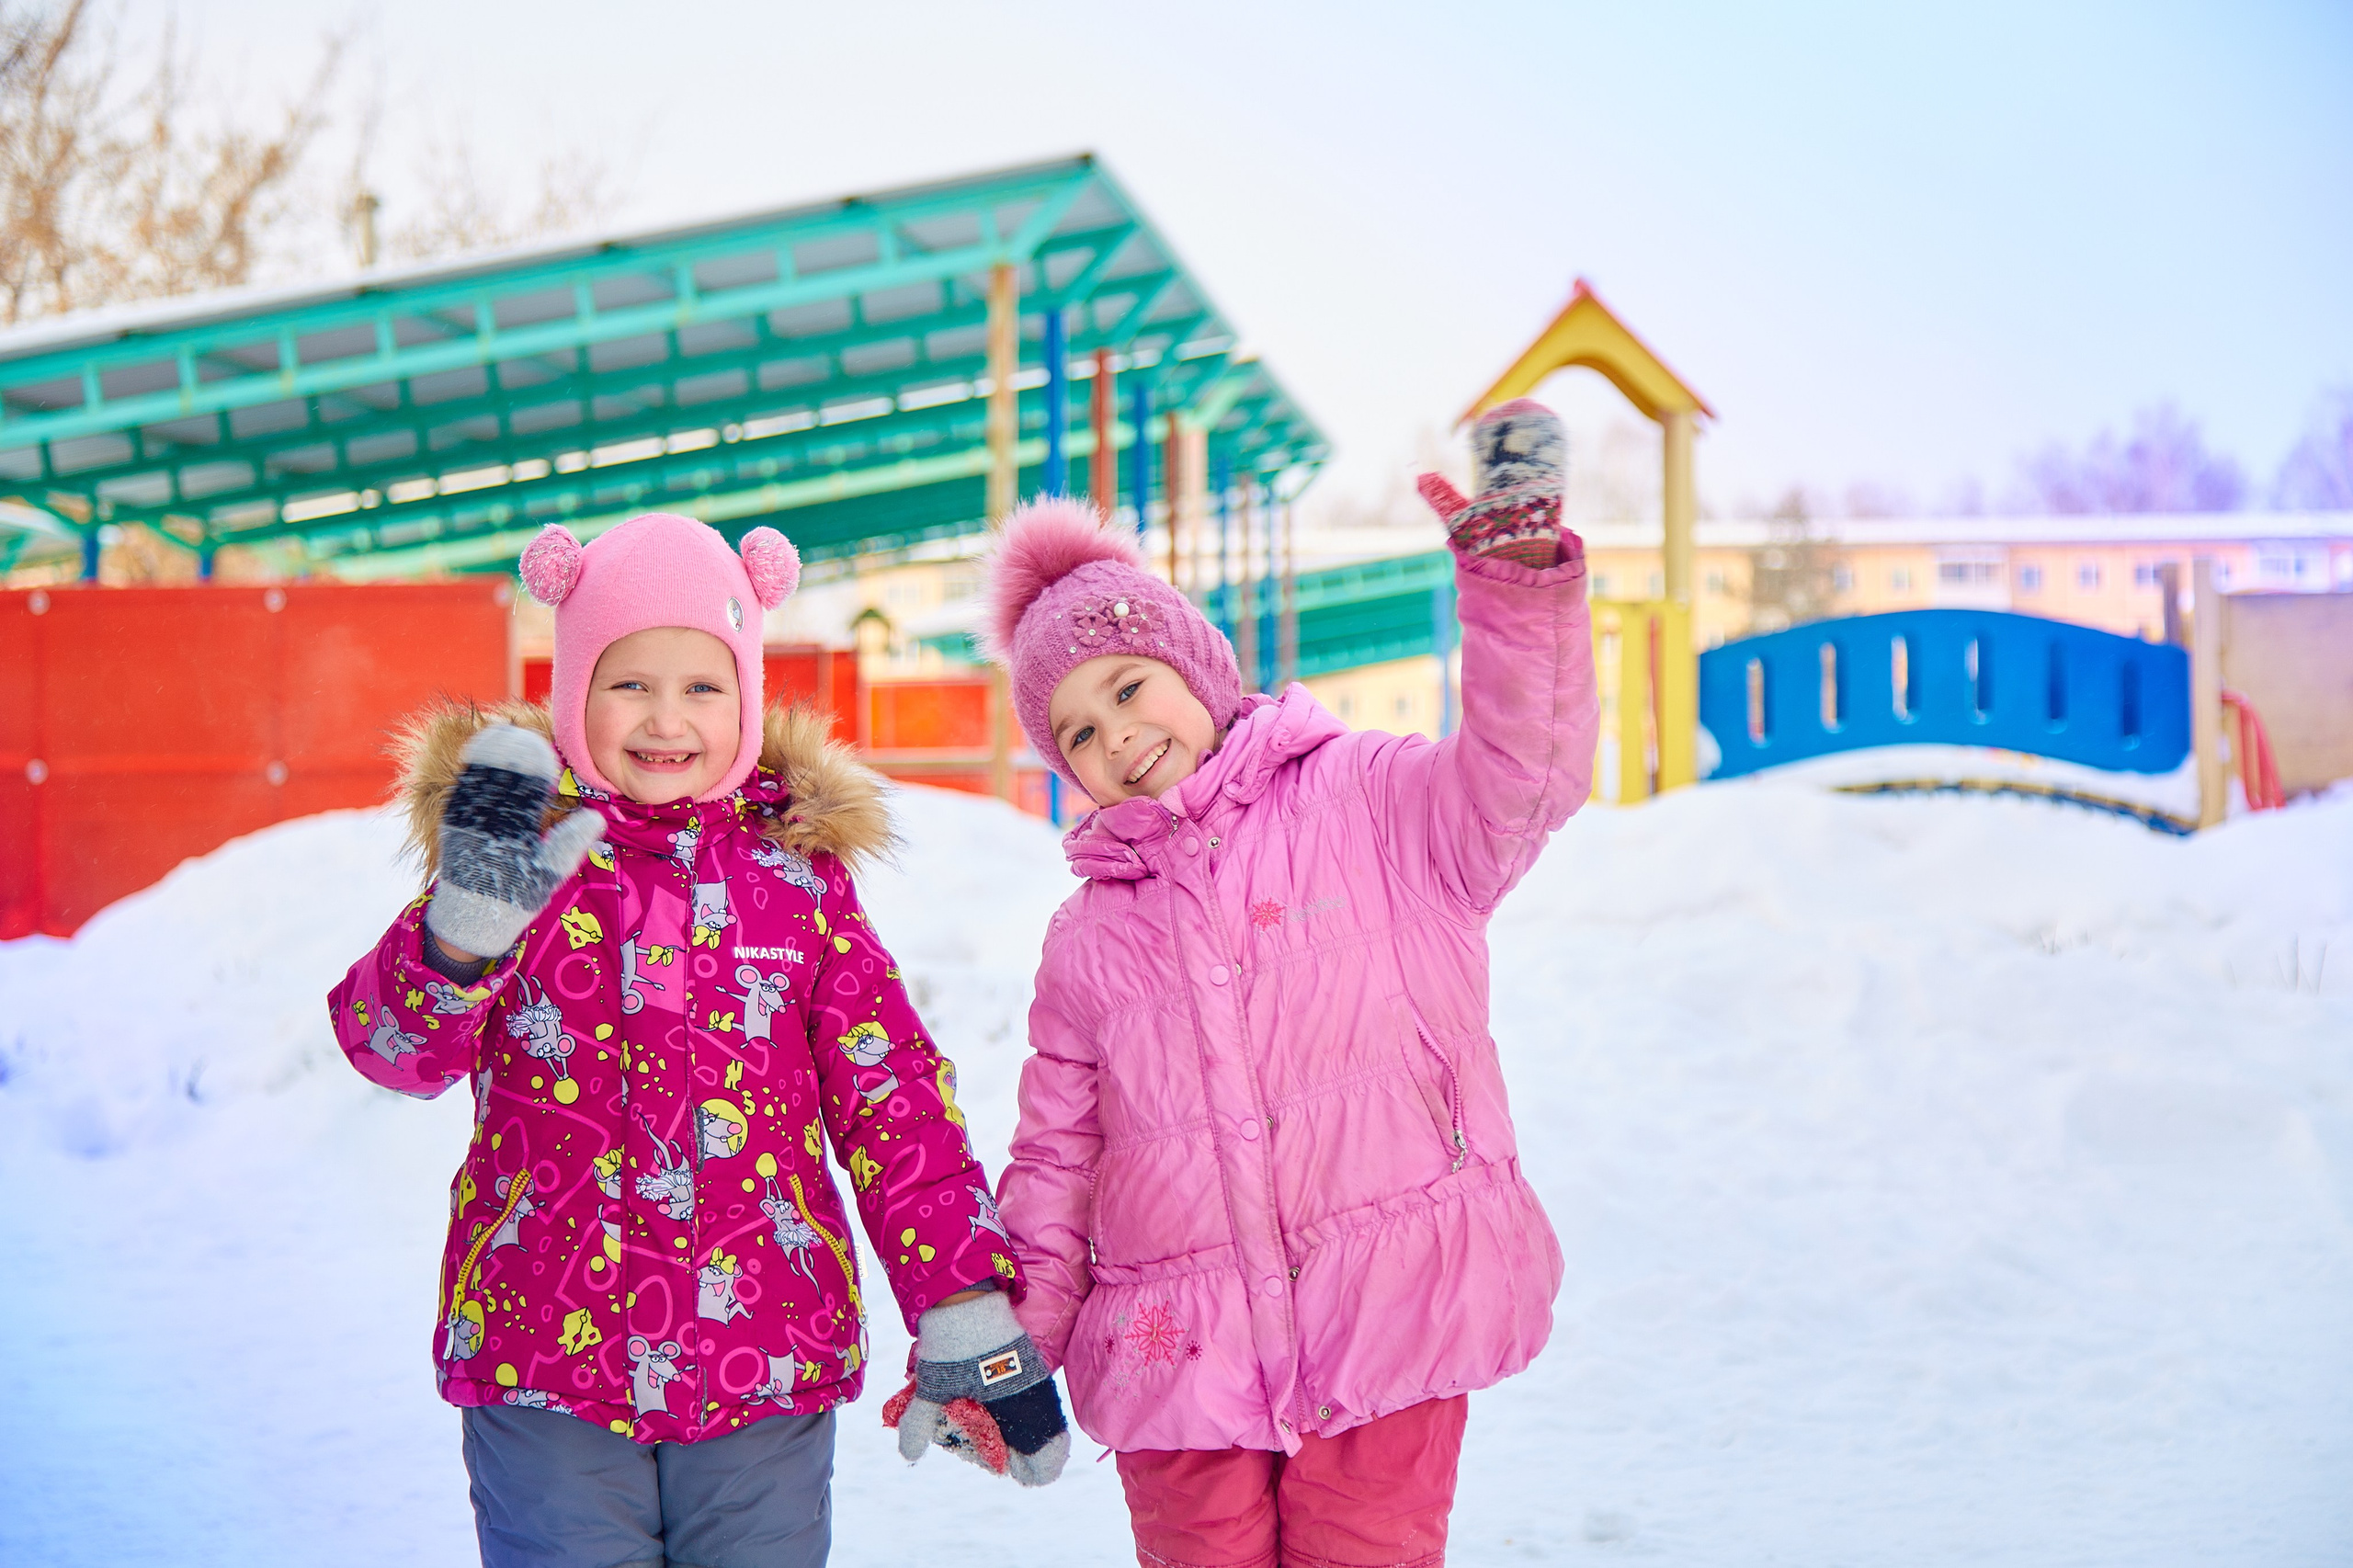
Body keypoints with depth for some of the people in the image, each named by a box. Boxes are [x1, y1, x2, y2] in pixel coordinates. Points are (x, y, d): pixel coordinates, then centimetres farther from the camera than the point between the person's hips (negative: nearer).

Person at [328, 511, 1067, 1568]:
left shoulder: (796, 864, 6)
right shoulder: (526, 842, 1)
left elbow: (891, 1093, 7)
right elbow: (391, 1043, -12)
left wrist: (970, 1319, 2)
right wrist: (464, 933, -33)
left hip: (770, 1366, 2)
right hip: (544, 1361, -1)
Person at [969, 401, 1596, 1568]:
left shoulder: (1368, 808, 3)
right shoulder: (1088, 939, 15)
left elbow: (1521, 772, -16)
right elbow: (1057, 1153, 16)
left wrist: (1516, 575, -30)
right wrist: (1013, 1332, 4)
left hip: (1386, 1327, -3)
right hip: (1179, 1349, 4)